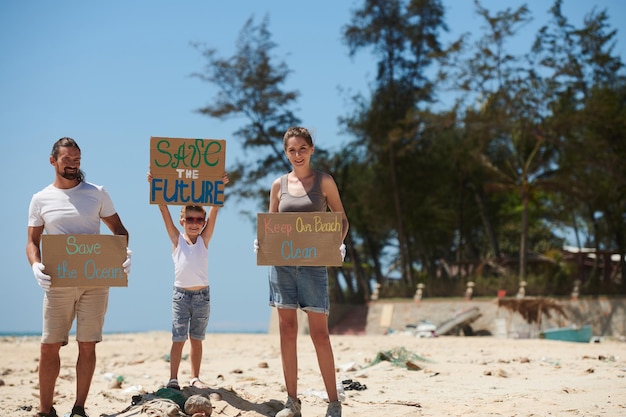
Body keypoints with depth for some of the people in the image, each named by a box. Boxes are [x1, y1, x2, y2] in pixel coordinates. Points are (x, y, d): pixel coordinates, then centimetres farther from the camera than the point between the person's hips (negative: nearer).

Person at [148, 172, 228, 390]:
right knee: (178, 339, -2)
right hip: (181, 294, -1)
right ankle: (173, 379, 1)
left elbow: (214, 210, -4)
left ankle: (195, 377, 18)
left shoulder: (204, 239, 3)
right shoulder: (177, 239, 1)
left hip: (202, 294, 2)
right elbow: (164, 211, -6)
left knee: (196, 339, 10)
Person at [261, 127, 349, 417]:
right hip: (282, 261, 3)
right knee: (287, 330, 3)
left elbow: (342, 219, 5)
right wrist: (262, 242, -7)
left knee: (319, 333, -5)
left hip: (313, 263, -3)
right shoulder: (279, 185, 10)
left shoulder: (324, 181, 2)